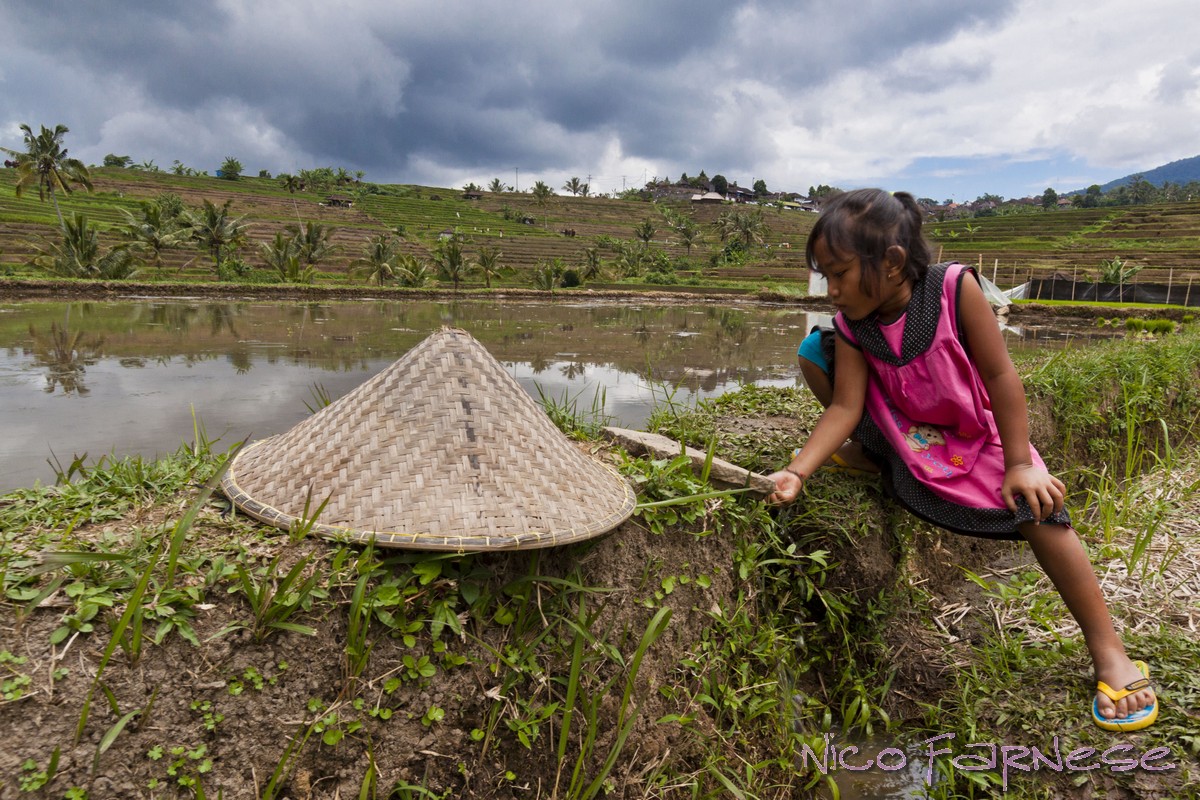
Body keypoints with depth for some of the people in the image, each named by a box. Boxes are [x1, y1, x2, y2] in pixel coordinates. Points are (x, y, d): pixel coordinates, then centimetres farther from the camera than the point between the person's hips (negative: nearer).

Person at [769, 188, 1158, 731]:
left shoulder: (953, 287, -24)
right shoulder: (851, 326, -15)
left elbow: (998, 374, -20)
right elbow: (845, 407, -19)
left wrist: (1018, 464, -19)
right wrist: (797, 471, -32)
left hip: (974, 438, -2)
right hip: (902, 439, 2)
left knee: (1038, 508, -25)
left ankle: (1107, 649, -5)